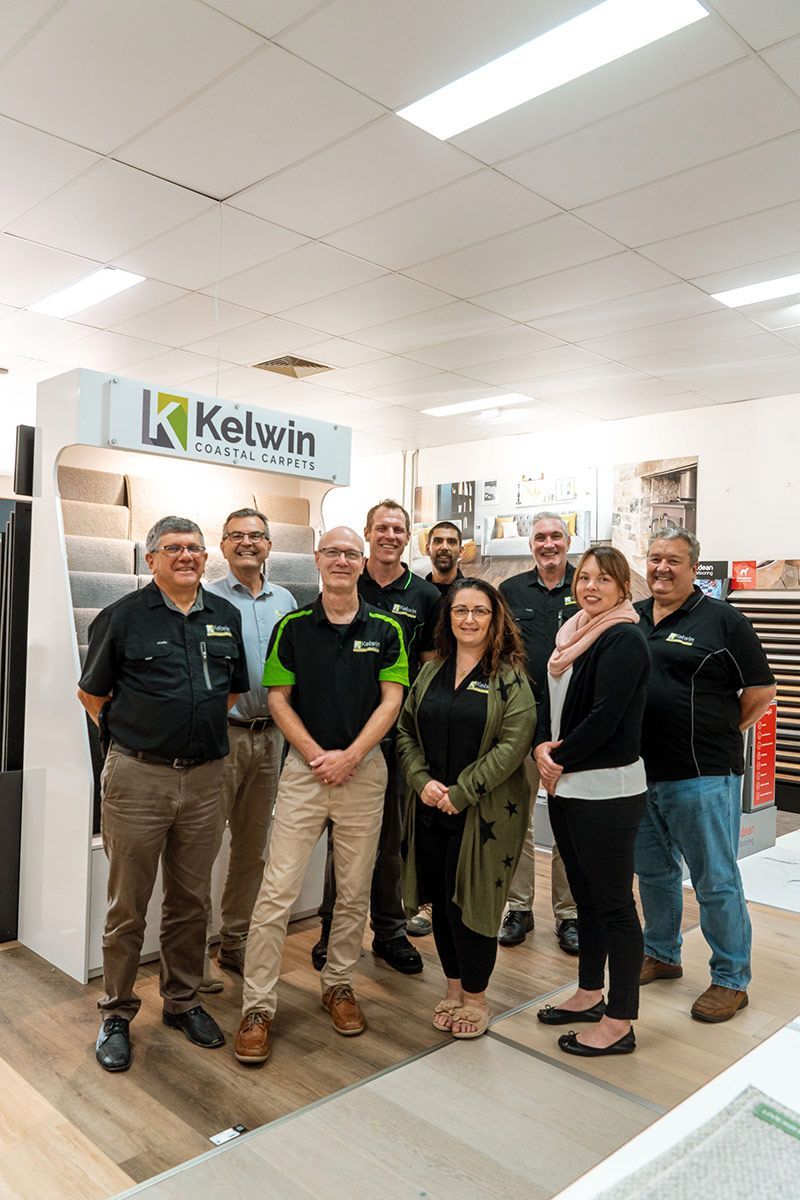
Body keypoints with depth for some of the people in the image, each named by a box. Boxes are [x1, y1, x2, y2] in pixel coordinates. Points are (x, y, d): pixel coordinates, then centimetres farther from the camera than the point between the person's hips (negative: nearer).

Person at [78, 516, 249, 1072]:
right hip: (138, 777, -3)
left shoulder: (225, 616, 8)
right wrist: (130, 734, 4)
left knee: (191, 901, 15)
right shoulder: (124, 616, -4)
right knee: (127, 905, 7)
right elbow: (91, 692, 4)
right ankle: (117, 1015, 25)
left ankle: (183, 1001, 33)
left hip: (204, 778, 4)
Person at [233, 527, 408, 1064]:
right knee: (278, 891, -2)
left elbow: (391, 701, -2)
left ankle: (339, 984, 30)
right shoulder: (293, 626, 2)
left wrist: (348, 757, -11)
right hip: (303, 766, -1)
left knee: (355, 890, 11)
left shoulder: (385, 629, 2)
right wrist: (318, 756, -10)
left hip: (364, 769, 1)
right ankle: (258, 1007, 9)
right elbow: (278, 699, 0)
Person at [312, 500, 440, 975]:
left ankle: (390, 930, 26)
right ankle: (334, 930, 22)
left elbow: (431, 666, 7)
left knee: (392, 834, 11)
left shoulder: (425, 595, 4)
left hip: (397, 729, 1)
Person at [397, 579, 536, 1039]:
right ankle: (454, 986, 33)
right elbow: (406, 730, 9)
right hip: (430, 808, 5)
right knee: (441, 900, 13)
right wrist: (422, 781, -7)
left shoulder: (511, 678, -7)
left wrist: (461, 793, -16)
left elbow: (512, 745, -15)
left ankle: (476, 995, 25)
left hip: (484, 811, -4)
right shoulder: (431, 672, 8)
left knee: (471, 900, 3)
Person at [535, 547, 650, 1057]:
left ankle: (619, 1024, 16)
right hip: (567, 786, 8)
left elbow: (605, 717, -20)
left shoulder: (624, 639, -14)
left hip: (606, 790, -8)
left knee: (613, 904, 3)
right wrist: (543, 748, -5)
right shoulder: (574, 634, 11)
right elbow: (552, 700, 12)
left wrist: (558, 757, -11)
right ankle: (590, 995, 35)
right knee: (586, 896, 19)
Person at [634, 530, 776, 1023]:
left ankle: (731, 980, 21)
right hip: (642, 773, 6)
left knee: (717, 881, 4)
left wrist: (724, 734, -2)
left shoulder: (722, 620, -7)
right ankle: (662, 955, 38)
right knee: (654, 872, 19)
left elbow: (762, 689, -5)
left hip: (702, 776, -6)